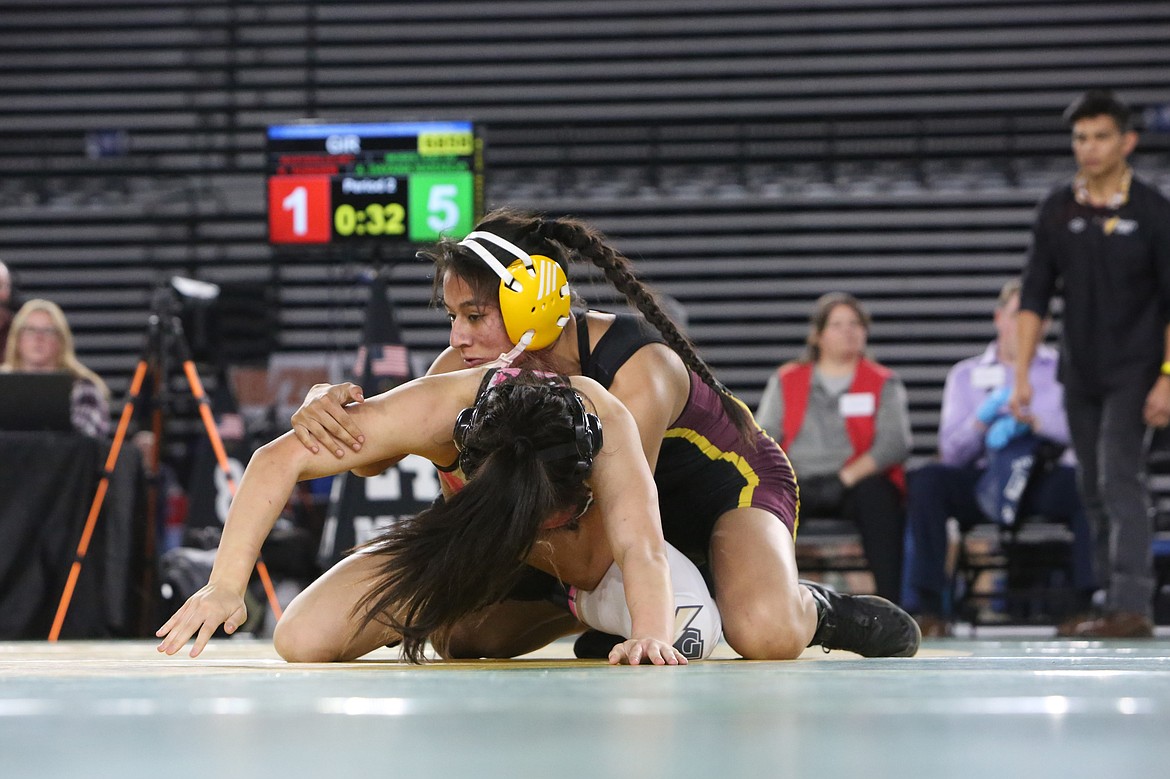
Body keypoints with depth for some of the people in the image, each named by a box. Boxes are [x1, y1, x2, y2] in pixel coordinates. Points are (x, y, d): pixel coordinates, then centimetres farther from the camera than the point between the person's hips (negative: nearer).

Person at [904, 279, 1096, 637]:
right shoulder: (965, 375, 17)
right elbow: (952, 452, 5)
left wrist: (1030, 421, -15)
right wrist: (982, 419, -14)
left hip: (1045, 480, -1)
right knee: (925, 480, -29)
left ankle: (1095, 600, -35)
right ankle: (925, 606, -30)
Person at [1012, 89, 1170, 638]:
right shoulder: (1058, 210, 5)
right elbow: (1034, 296, 7)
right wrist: (1021, 375, 0)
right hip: (1080, 374, 5)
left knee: (1120, 480, -16)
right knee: (1094, 492, 7)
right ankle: (1117, 603, 14)